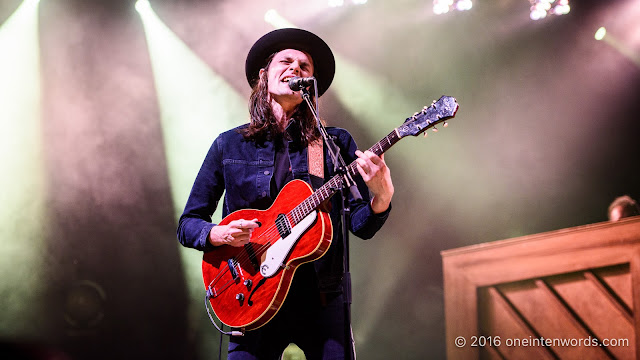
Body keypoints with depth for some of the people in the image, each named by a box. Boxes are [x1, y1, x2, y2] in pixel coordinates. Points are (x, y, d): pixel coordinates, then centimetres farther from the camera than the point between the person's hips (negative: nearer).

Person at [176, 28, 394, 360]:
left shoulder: (336, 143, 8)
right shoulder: (228, 145, 8)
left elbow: (361, 225, 2)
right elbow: (187, 223, 10)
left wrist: (381, 198, -19)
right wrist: (220, 235, -11)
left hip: (320, 299, 0)